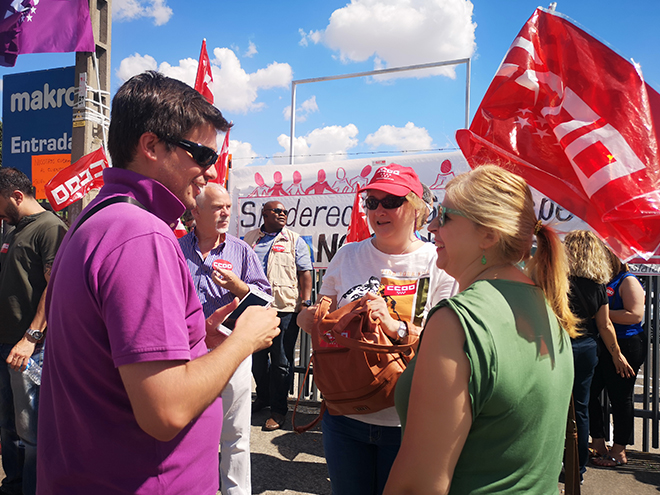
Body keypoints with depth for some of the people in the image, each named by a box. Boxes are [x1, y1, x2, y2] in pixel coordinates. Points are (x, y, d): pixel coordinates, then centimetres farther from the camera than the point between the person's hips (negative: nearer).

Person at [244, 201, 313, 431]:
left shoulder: (295, 241, 5)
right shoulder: (250, 238, 13)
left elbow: (305, 273, 1)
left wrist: (306, 302, -9)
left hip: (285, 308, -3)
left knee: (281, 361, 1)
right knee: (256, 357, 15)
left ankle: (278, 409, 13)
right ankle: (263, 396, 36)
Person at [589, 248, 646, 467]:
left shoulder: (628, 281, -9)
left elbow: (635, 315, -20)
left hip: (626, 346, -7)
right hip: (599, 347, 7)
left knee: (620, 398, 3)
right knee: (589, 393, 7)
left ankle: (619, 452, 15)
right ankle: (598, 444, 22)